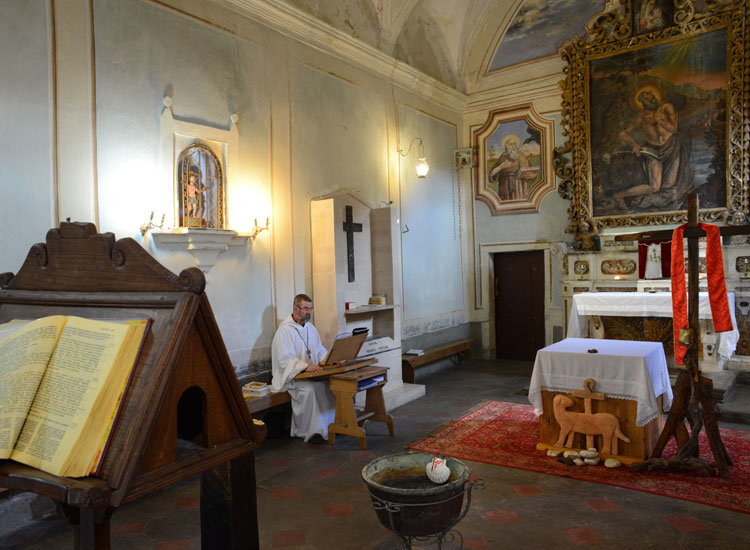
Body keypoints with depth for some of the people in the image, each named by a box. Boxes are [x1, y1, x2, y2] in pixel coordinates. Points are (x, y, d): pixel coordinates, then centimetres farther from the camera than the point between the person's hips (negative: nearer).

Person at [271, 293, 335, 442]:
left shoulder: (310, 328, 15)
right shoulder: (284, 330, -10)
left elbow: (320, 351, 17)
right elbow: (285, 359, -19)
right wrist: (306, 366, -32)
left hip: (313, 372, 7)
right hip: (291, 376, -7)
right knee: (309, 388, -33)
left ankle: (329, 425, -7)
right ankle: (310, 431, -20)